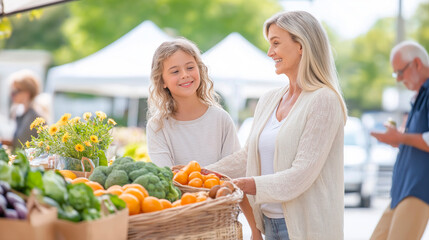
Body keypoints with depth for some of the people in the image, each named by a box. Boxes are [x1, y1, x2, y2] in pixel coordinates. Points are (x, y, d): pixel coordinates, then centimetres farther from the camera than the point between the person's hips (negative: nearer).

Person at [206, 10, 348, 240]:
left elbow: (302, 173, -19)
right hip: (270, 221, 7)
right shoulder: (268, 101, 11)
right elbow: (246, 156, 15)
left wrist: (251, 185, -27)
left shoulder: (323, 101, -13)